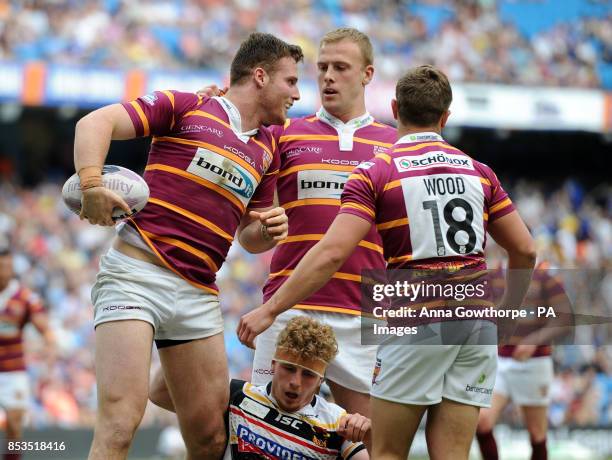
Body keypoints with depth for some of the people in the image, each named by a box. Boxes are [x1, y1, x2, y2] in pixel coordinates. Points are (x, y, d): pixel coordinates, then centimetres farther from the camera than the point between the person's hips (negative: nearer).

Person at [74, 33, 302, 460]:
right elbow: (96, 123, -3)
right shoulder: (186, 106, 2)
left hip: (198, 294, 7)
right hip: (136, 275, -7)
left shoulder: (267, 150, 20)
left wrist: (269, 230, 4)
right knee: (120, 420, -19)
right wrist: (92, 183, -20)